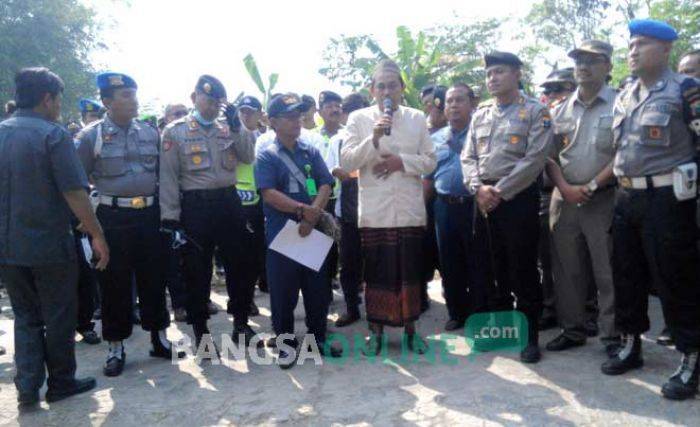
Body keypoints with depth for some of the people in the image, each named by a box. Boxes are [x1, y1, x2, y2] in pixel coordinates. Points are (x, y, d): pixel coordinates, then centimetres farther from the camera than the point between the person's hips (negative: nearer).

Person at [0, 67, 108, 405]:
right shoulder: (53, 135, -13)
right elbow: (74, 193, -19)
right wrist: (97, 234, -12)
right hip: (49, 244, -6)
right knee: (58, 317, 9)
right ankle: (61, 383, 21)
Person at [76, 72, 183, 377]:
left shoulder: (150, 133, 7)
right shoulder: (91, 135, -4)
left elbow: (162, 174, 12)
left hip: (148, 214, 3)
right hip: (113, 217, -3)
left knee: (153, 277, 10)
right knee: (114, 283, 6)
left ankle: (159, 338, 25)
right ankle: (116, 348, 20)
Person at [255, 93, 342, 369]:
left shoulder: (311, 151, 9)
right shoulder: (266, 155, -2)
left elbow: (325, 186, 1)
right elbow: (269, 193, -13)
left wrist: (313, 215, -14)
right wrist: (302, 210, -19)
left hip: (313, 232, 4)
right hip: (281, 234, -3)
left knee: (318, 289, 10)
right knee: (283, 292, 4)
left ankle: (318, 337, 27)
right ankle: (286, 343, 19)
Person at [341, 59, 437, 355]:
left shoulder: (417, 118, 9)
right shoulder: (358, 119, 4)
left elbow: (430, 162, 6)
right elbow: (346, 162, -5)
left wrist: (401, 161, -11)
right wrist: (373, 139, -18)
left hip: (410, 209, 2)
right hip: (374, 211, -1)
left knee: (410, 271, 9)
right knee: (376, 272, 7)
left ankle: (410, 326, 26)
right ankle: (375, 329, 23)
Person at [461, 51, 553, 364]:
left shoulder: (535, 111, 0)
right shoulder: (480, 114, 16)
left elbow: (535, 159, -11)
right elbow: (468, 156, 12)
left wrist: (500, 191, -14)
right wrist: (479, 188, -6)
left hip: (518, 198, -5)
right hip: (484, 200, 5)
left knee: (523, 271, 0)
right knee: (490, 268, 11)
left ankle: (529, 336, 14)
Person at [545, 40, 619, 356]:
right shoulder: (561, 110, 12)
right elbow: (549, 155, 10)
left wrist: (591, 186, -14)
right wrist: (565, 188, -5)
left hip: (603, 199, -4)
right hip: (564, 199, 5)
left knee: (608, 272, 1)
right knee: (566, 269, 10)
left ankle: (613, 336, 13)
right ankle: (572, 330, 23)